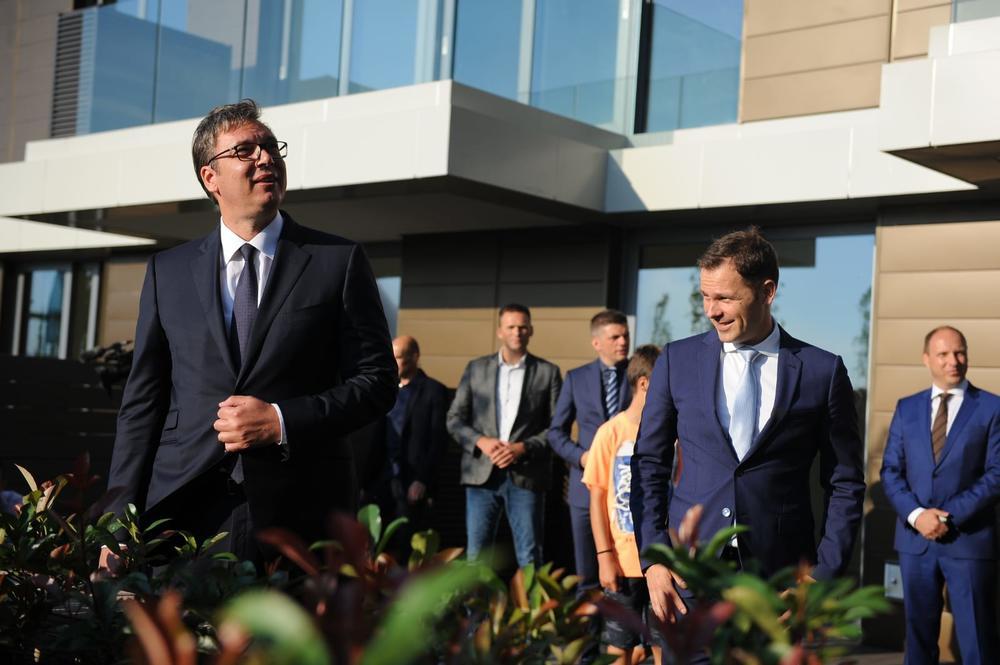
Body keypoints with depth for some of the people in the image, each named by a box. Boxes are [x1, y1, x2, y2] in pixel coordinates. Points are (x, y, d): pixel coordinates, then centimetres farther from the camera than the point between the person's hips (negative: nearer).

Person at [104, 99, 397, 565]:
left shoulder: (339, 261, 4)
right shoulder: (167, 271, 10)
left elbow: (377, 381, 1)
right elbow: (142, 399, 9)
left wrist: (282, 422, -12)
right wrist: (121, 518, 2)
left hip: (299, 514, -1)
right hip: (184, 511, 2)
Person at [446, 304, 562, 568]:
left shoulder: (548, 372, 7)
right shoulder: (476, 368, 12)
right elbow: (455, 419, 10)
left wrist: (524, 448, -11)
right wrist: (481, 442, -7)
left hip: (526, 475, -2)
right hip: (482, 473, 2)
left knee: (529, 556, -2)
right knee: (476, 554, 3)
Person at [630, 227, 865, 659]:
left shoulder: (822, 371, 1)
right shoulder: (677, 361, 4)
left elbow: (845, 483, 5)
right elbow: (649, 465, 7)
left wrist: (826, 574, -2)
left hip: (782, 575, -1)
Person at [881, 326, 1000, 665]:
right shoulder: (907, 408, 10)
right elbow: (891, 470, 6)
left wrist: (951, 516, -14)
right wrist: (916, 514, -10)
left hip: (969, 541, -3)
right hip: (915, 539, 3)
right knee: (918, 637, 12)